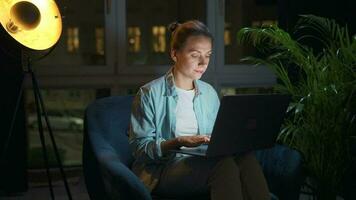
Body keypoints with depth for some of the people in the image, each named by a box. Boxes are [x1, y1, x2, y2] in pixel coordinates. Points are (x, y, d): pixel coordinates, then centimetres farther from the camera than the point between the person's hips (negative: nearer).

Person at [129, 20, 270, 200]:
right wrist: (178, 142, -21)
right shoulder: (150, 94, -1)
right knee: (225, 164, -35)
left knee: (246, 157, -30)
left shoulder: (209, 93, 17)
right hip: (161, 170, -5)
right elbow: (139, 146, -6)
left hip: (203, 162, 5)